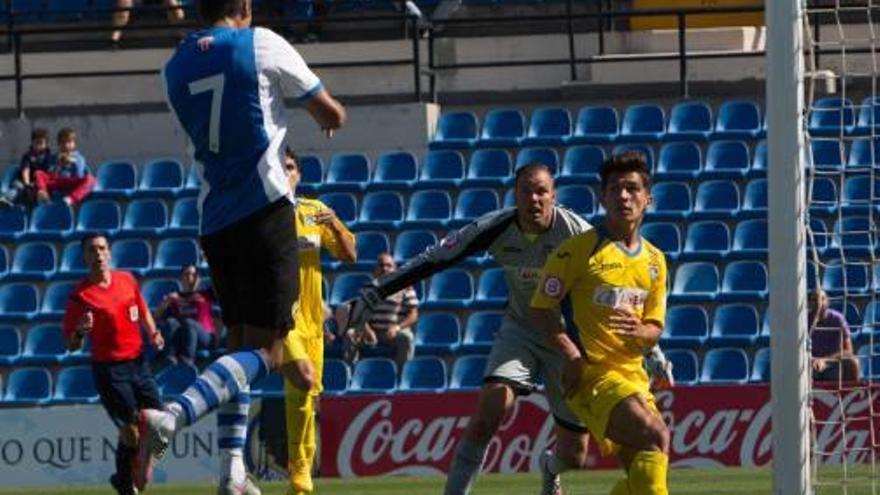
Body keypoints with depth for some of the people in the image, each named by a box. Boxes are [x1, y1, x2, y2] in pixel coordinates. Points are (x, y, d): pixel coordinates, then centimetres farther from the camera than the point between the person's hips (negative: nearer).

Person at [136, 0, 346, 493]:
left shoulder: (176, 66, 10)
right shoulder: (261, 45, -5)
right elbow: (330, 114, 5)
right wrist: (334, 113, 30)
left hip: (215, 221, 6)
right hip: (265, 208, -6)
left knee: (241, 342, 17)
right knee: (264, 350, -7)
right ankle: (170, 418, -29)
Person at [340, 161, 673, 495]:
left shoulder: (576, 232, -21)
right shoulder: (495, 229, -17)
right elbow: (432, 261, -12)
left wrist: (654, 352, -9)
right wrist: (368, 298, -13)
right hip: (520, 330, 0)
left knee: (574, 456, 4)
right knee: (490, 410, -28)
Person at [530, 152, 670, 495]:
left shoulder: (654, 261, 12)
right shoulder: (579, 250, -6)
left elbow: (654, 329, 16)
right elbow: (541, 309, -6)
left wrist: (639, 332, -10)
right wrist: (572, 354, -19)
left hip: (632, 376, 7)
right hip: (591, 375, -7)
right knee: (655, 437, -26)